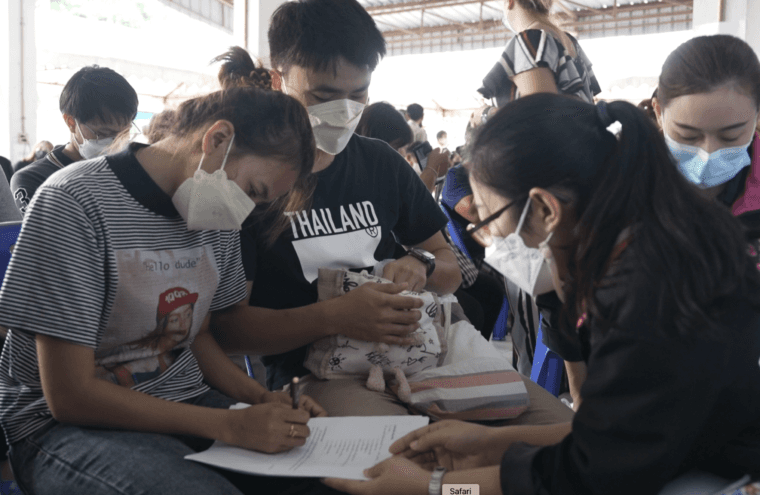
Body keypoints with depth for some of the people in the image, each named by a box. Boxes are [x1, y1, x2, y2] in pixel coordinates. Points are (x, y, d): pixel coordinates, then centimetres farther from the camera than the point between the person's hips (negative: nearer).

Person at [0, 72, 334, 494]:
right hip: (68, 426, -5)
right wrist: (229, 425, -22)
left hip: (186, 404, 6)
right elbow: (69, 395, -18)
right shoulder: (75, 203, -17)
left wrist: (266, 401, -4)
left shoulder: (218, 216, 4)